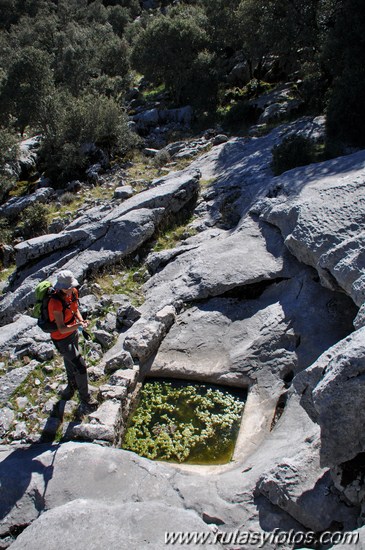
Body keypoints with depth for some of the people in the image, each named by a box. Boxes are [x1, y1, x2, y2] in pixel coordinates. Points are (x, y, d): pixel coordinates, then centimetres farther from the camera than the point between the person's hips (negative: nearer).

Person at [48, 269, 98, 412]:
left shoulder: (73, 292, -12)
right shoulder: (56, 303, -34)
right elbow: (62, 329, -33)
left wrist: (81, 320, -14)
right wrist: (78, 325, -48)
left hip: (73, 333, 7)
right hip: (62, 339, -7)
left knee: (70, 362, 28)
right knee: (80, 366, -2)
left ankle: (71, 387, 54)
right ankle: (85, 398, 18)